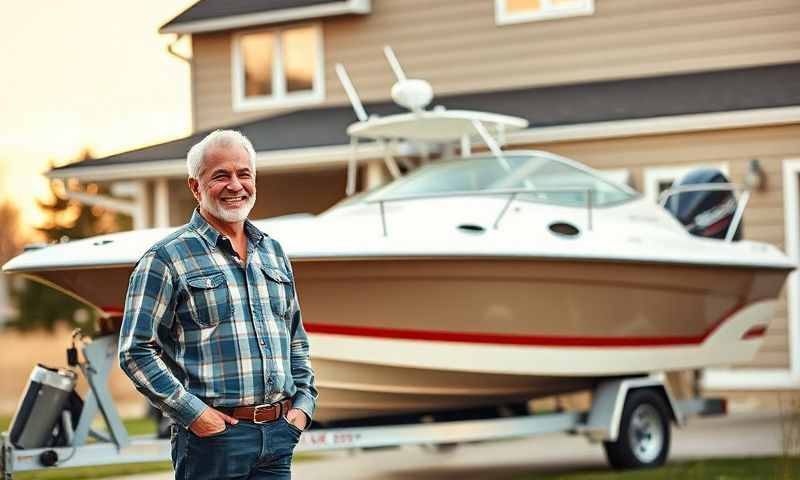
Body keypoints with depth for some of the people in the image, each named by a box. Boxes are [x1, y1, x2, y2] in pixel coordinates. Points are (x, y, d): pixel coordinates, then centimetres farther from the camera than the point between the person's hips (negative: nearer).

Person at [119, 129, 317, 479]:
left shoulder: (272, 252, 16)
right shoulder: (166, 259, -4)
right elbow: (136, 351, -8)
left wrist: (304, 403, 10)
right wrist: (193, 414, -13)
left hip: (279, 436, 6)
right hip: (213, 437, -5)